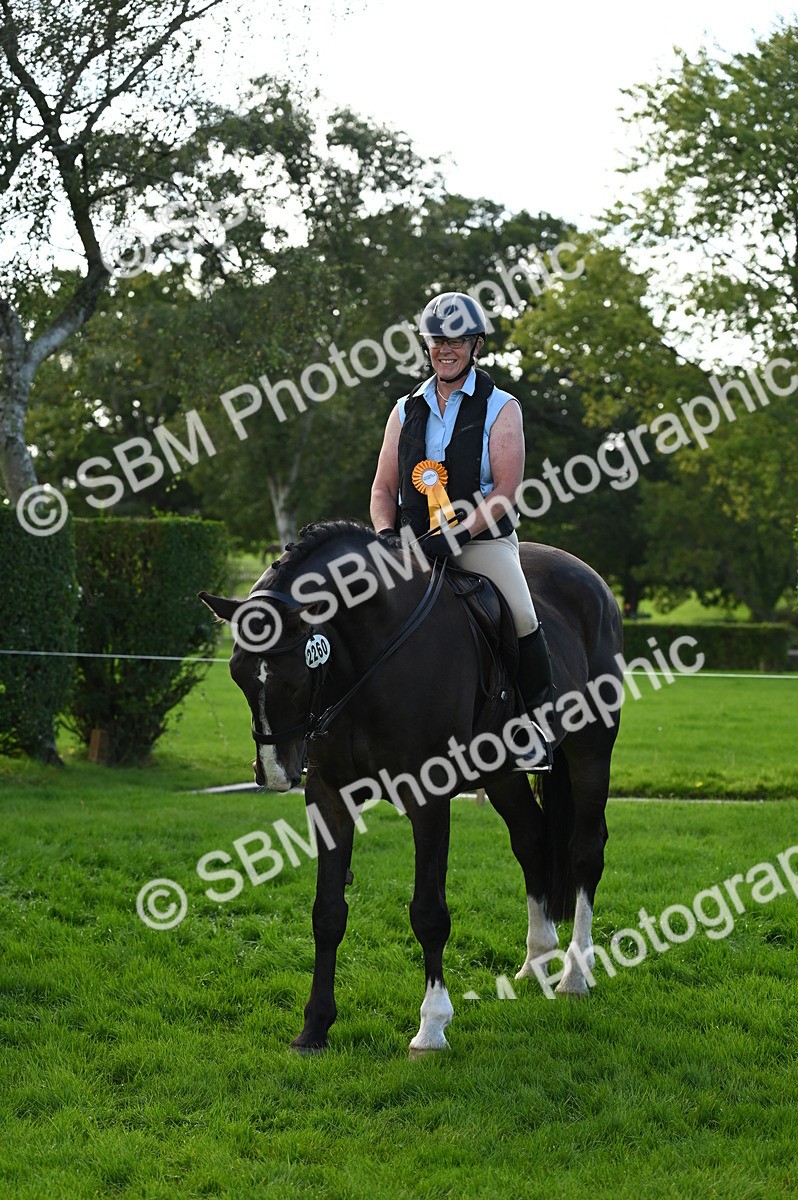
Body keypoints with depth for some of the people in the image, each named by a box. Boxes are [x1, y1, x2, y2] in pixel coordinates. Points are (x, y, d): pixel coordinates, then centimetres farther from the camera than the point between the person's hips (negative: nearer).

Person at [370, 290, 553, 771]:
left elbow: (505, 490, -7)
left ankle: (538, 721, -11)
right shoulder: (407, 411, 14)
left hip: (483, 540, -4)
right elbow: (384, 487, 14)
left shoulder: (500, 408, 2)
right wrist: (387, 532, -7)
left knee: (520, 615, -26)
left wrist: (456, 534, -20)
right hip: (414, 544, 4)